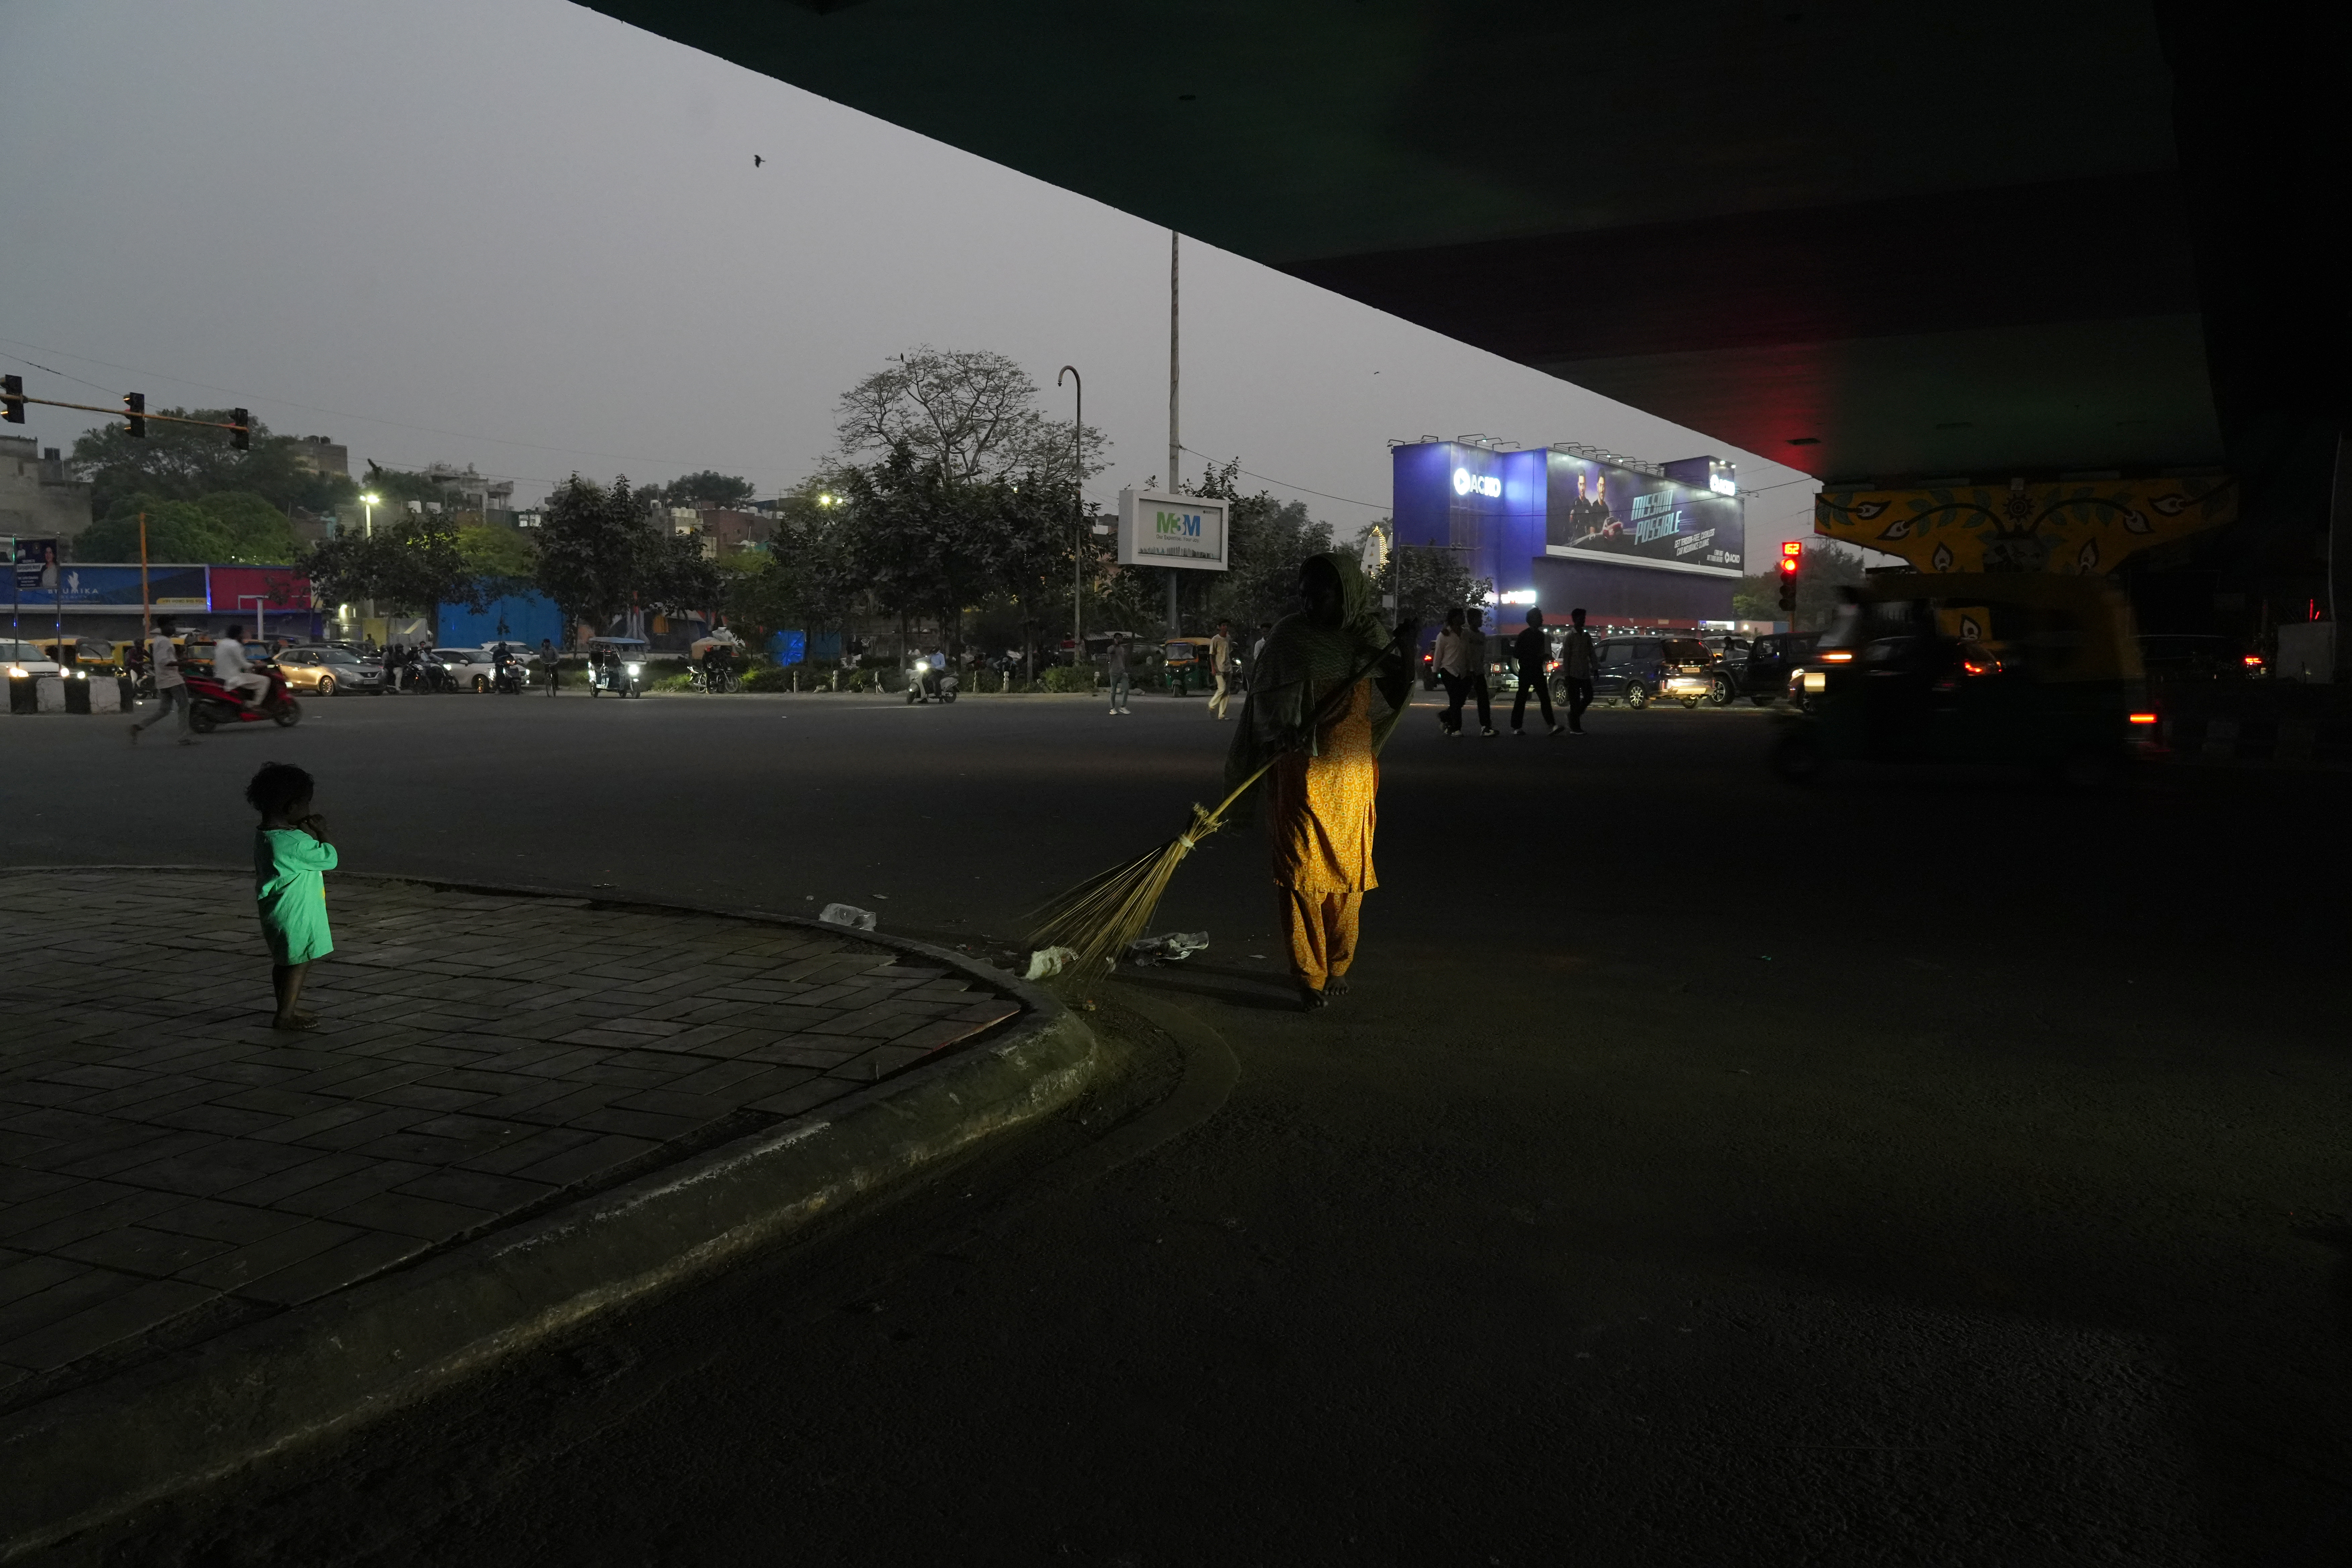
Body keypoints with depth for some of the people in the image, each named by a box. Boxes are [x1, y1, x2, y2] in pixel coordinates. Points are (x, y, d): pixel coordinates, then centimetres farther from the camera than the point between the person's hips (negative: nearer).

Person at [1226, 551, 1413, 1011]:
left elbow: (1391, 697, 8)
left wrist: (1405, 658, -8)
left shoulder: (1370, 635, 5)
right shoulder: (1290, 635, -2)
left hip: (1352, 771, 3)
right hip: (1299, 770, -3)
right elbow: (1263, 697, -3)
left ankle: (1337, 967, 24)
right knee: (1300, 869, -4)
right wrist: (1283, 730, -21)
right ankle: (1309, 977, 3)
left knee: (1348, 869, 9)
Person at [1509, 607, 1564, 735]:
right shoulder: (1524, 635, -6)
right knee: (1521, 699, 0)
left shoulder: (1541, 635, 13)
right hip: (1526, 671, -6)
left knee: (1545, 698, -4)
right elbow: (1516, 654, -9)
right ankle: (1515, 727, 6)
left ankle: (1552, 725, -10)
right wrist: (1534, 657, -16)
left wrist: (1545, 657, 2)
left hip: (1538, 671, 6)